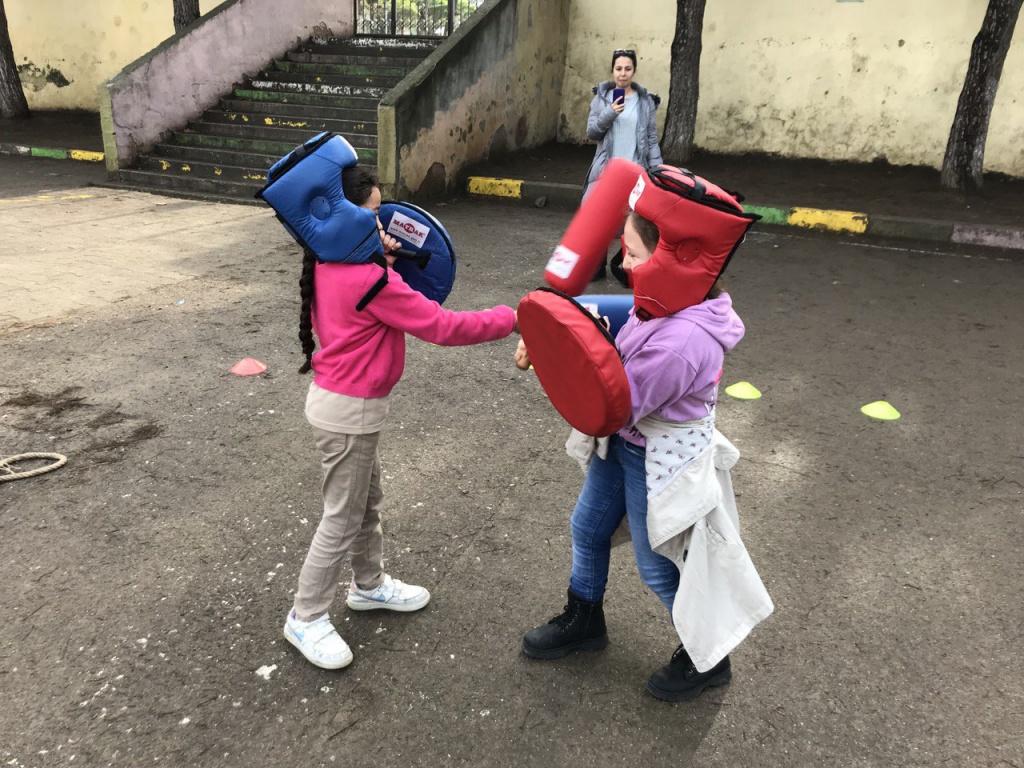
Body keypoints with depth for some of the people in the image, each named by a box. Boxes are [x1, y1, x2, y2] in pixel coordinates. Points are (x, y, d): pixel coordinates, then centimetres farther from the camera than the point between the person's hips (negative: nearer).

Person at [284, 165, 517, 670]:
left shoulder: (331, 264, 1)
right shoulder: (367, 278, -26)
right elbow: (441, 327, -25)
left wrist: (384, 261, -3)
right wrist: (511, 318, -16)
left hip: (341, 400, 9)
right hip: (349, 410, -9)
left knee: (368, 501, 24)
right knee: (342, 518, 6)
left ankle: (370, 585, 43)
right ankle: (306, 618, 22)